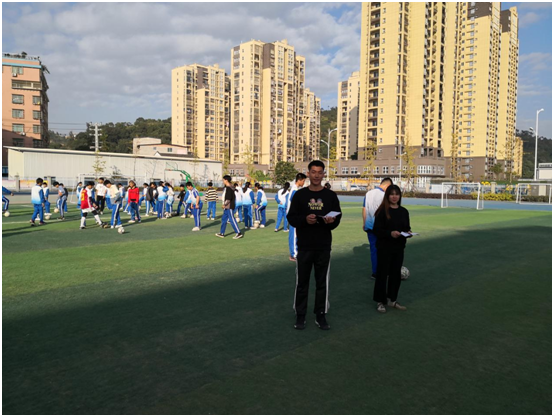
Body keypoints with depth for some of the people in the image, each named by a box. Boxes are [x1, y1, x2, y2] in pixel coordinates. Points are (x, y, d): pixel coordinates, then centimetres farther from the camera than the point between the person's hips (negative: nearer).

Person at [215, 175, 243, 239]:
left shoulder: (228, 188, -17)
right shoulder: (231, 188, 14)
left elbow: (228, 198, -24)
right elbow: (233, 197, 19)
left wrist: (224, 204, -13)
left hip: (229, 207, -11)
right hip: (227, 207, 11)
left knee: (232, 220, -9)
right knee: (224, 219, 15)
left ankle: (239, 233, -6)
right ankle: (222, 233, 22)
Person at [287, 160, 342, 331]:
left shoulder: (331, 195, 4)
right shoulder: (299, 195, 1)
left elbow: (338, 217, 6)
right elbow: (291, 218, 0)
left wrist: (331, 221, -17)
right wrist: (304, 219, -19)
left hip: (324, 247, 1)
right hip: (304, 247, -1)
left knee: (322, 283, 9)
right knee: (302, 282, 8)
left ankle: (321, 316, 21)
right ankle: (300, 316, 20)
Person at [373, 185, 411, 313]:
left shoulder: (404, 211, 8)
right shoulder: (382, 211, -10)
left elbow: (407, 228, 15)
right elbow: (376, 230, -13)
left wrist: (408, 232, -7)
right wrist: (390, 233, -26)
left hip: (399, 248, 6)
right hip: (384, 248, -5)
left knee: (396, 274, 12)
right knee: (382, 274, 2)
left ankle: (392, 300, 26)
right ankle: (380, 302, 13)